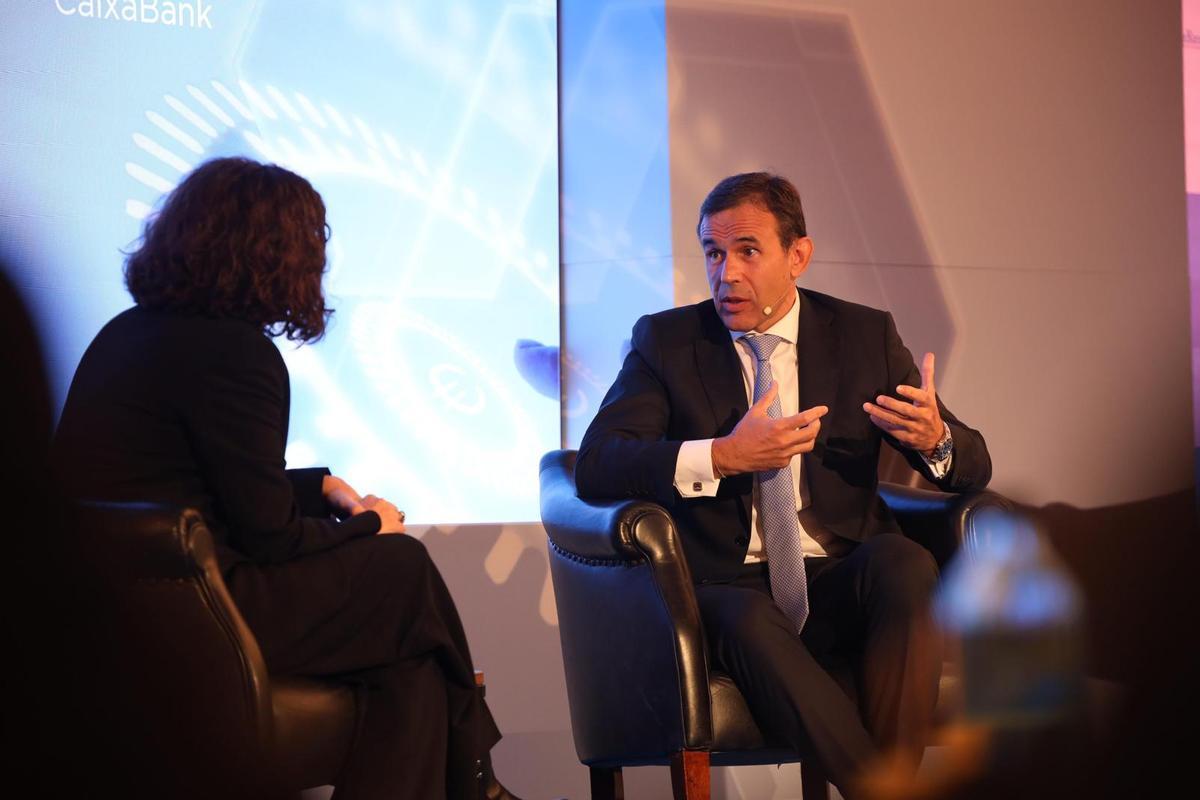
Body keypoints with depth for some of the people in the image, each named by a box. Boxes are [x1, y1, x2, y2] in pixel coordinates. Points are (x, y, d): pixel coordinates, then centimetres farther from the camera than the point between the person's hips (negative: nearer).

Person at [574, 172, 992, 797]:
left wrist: (934, 438, -17)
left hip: (840, 589, 2)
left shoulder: (866, 336, 9)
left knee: (904, 563, -31)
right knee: (751, 624, -35)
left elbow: (972, 467, 9)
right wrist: (722, 458, -24)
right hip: (728, 596, -1)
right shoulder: (665, 341, 5)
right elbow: (594, 465, -9)